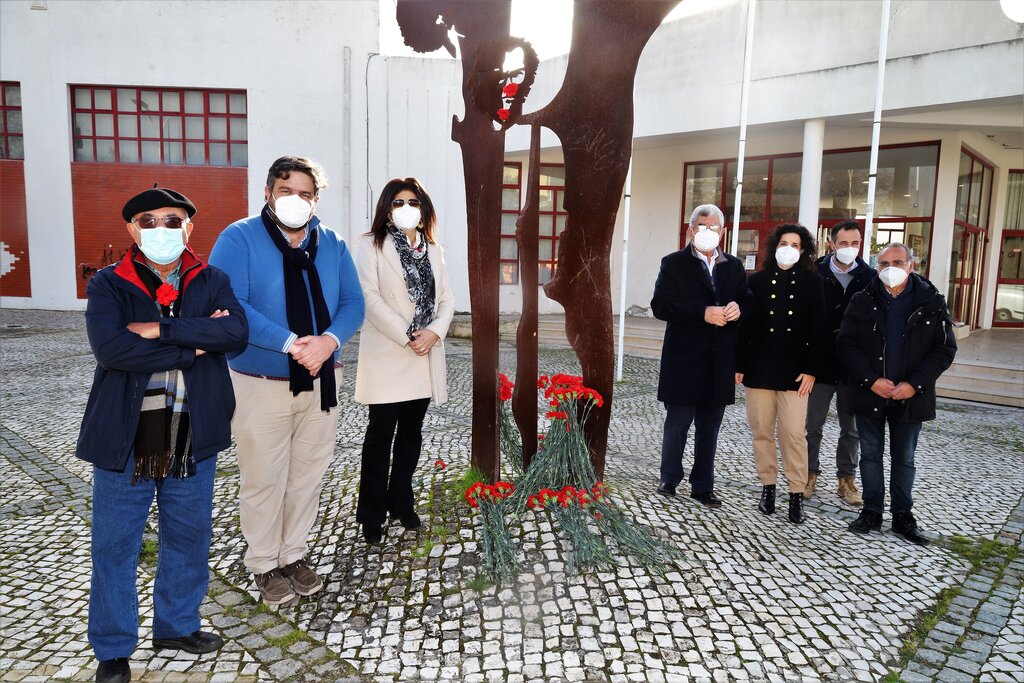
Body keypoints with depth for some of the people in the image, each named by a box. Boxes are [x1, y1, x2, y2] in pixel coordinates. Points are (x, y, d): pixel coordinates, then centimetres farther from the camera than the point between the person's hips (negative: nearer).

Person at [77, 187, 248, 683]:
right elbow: (109, 346, -20)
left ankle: (177, 625, 37)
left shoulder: (212, 282, 4)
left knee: (189, 537, 15)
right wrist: (194, 346, -17)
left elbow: (236, 331, -15)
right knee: (115, 545, 10)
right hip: (125, 437, -2)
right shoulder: (108, 285, -2)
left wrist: (159, 330, -21)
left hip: (193, 437, 2)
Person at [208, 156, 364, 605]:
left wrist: (330, 340, -19)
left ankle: (294, 555, 33)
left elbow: (353, 302, 2)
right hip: (260, 384, -4)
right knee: (263, 479, 7)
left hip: (320, 381, 4)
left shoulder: (332, 244, 6)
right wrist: (290, 344, -26)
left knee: (308, 475, 15)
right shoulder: (239, 238, -8)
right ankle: (264, 565, 26)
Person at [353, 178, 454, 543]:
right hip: (387, 353, -4)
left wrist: (434, 333, -10)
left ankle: (401, 502, 26)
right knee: (382, 431, 0)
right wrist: (407, 337, -16)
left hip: (426, 356, 5)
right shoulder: (371, 245, -1)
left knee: (411, 430, 12)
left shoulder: (433, 249, 13)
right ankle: (372, 513, 12)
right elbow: (371, 298, -11)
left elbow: (446, 299, 9)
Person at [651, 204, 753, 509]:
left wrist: (739, 309, -11)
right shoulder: (674, 264, 0)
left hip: (720, 364, 4)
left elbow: (749, 303, 13)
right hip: (684, 361, -4)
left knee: (709, 428, 11)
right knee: (677, 424, 7)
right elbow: (661, 306, -12)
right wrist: (704, 313, -22)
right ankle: (669, 479, 25)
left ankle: (702, 486, 23)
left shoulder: (734, 267, 13)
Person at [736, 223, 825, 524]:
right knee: (762, 431, 7)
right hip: (760, 367, 2)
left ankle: (796, 493, 8)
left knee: (794, 434, -3)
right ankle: (768, 486, 20)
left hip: (795, 370, -1)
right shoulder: (758, 280, 6)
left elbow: (817, 330, 1)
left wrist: (811, 369, -6)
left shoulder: (812, 282, 4)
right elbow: (744, 325, 5)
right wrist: (739, 365, 0)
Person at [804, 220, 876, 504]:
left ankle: (847, 478, 24)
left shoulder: (870, 276, 1)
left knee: (852, 428, 11)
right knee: (813, 424, 8)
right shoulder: (815, 274, -3)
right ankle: (810, 473, 22)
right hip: (821, 363, -1)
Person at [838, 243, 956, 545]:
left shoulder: (931, 302, -3)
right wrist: (871, 380, -15)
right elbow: (846, 344, -4)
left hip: (910, 396, 0)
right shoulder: (862, 301, -2)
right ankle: (872, 511, 21)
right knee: (870, 454, 10)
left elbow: (945, 349, -3)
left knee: (904, 458, 11)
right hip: (870, 393, 1)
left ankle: (902, 515, 24)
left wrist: (915, 384, -14)